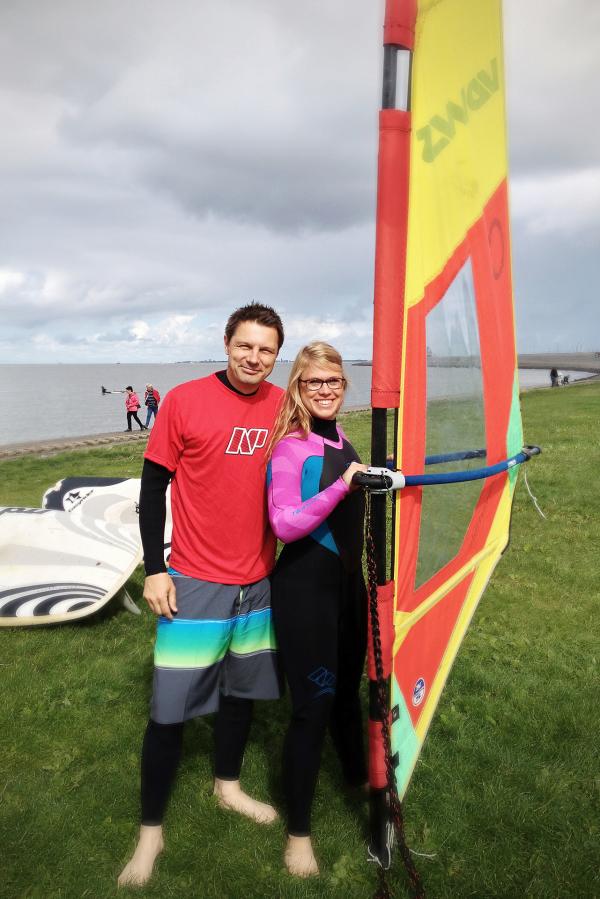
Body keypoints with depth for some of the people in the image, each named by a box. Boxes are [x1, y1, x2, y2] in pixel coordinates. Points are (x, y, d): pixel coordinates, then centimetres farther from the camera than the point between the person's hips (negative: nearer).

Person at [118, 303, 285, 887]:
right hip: (194, 583, -4)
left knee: (241, 689, 20)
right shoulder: (184, 401, -11)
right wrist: (153, 568, -9)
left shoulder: (285, 407, 0)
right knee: (170, 709, 4)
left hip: (259, 583, 4)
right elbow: (153, 485, -6)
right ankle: (150, 830, 25)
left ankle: (227, 785, 44)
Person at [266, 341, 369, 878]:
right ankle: (298, 832, 20)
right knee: (313, 703, 1)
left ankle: (360, 777, 47)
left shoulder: (340, 441, 8)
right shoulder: (291, 447, -15)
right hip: (304, 586, -7)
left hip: (348, 581, 7)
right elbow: (284, 525, -23)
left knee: (346, 689, 23)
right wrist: (340, 486, -29)